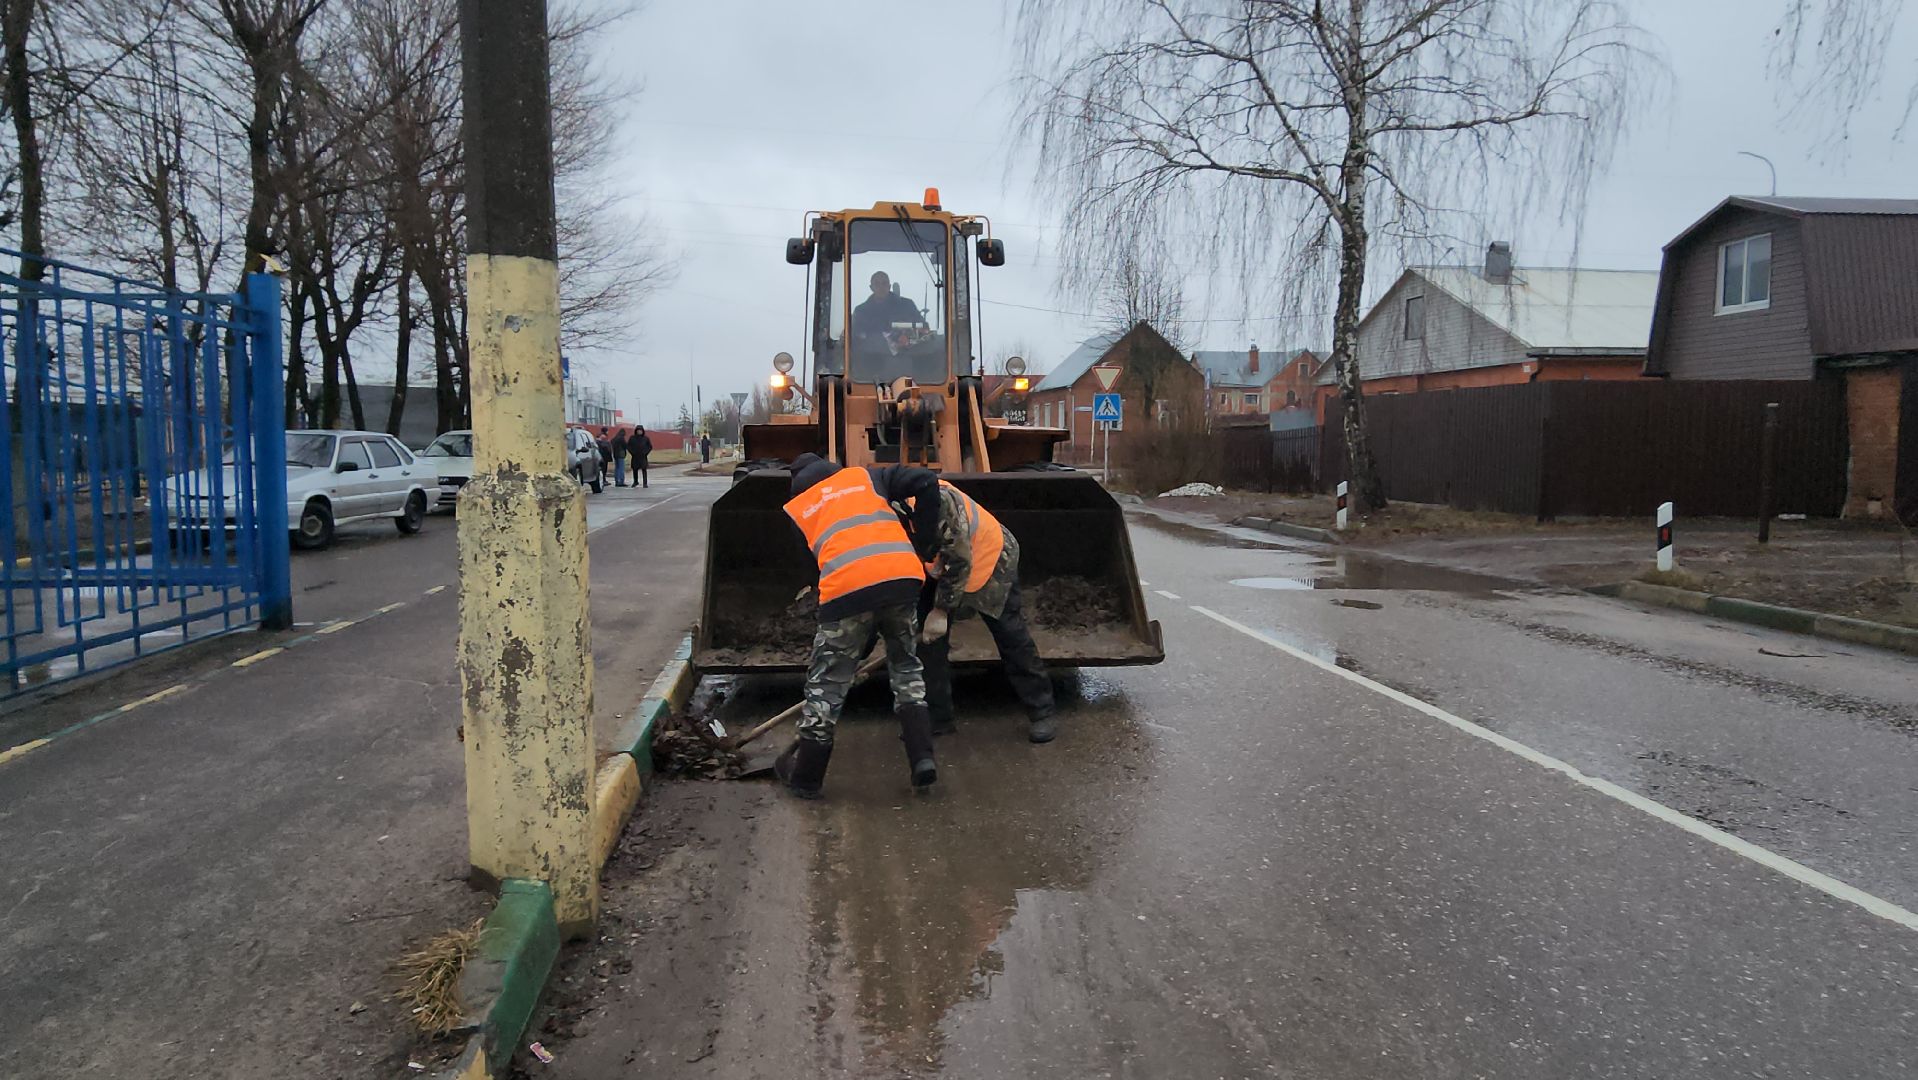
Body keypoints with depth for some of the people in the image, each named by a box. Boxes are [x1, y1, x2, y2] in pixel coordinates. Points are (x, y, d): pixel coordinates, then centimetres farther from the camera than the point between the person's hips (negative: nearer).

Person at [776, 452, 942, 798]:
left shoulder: (795, 509, 25)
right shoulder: (866, 476, 26)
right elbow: (926, 483, 12)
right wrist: (924, 545, 17)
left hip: (847, 588, -2)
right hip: (903, 575, 2)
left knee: (827, 683, 14)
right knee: (906, 669, 25)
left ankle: (804, 776, 25)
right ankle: (922, 757, 16)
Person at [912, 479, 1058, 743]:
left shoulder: (934, 500, -40)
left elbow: (958, 560, -31)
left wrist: (940, 611, -24)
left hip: (990, 557, -7)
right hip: (941, 568, 7)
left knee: (1011, 635, -1)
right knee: (926, 636, 0)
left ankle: (1041, 713, 13)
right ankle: (936, 718, 11)